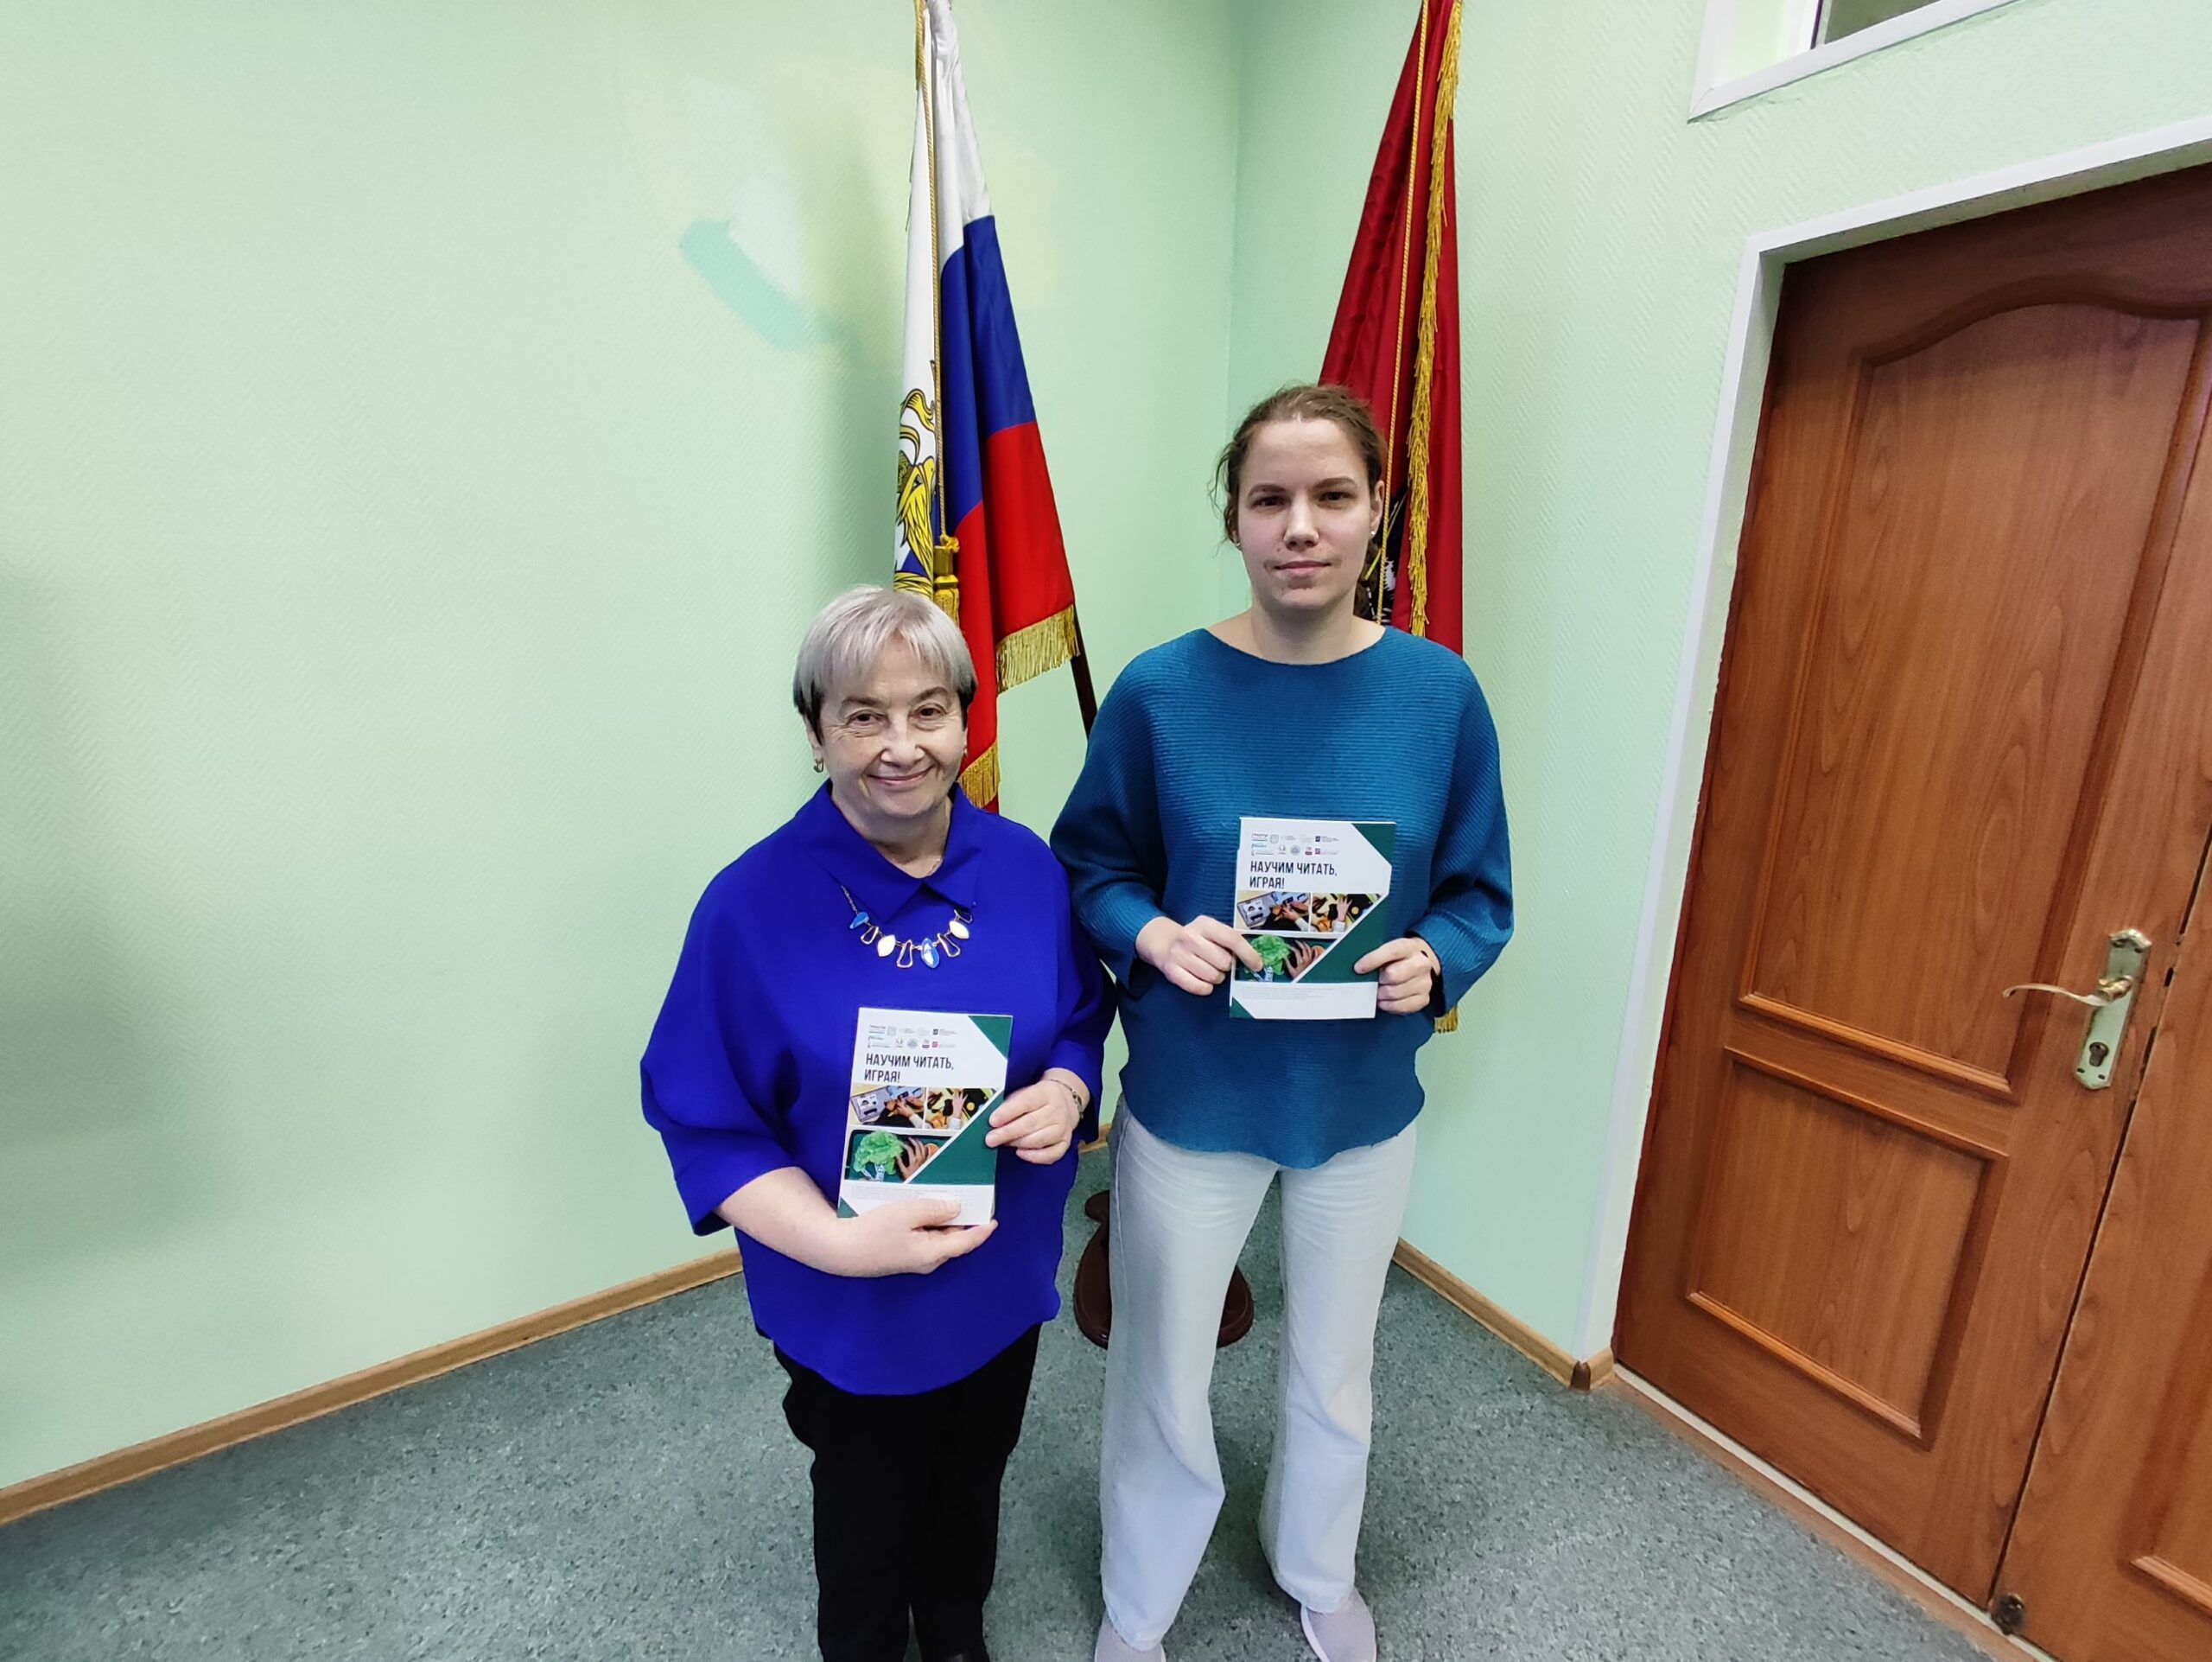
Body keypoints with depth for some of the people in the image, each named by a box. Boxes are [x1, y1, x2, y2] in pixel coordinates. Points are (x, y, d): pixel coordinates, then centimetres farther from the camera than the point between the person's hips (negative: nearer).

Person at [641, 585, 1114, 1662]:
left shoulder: (1025, 866, -11)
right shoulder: (752, 905, -22)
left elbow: (1082, 1018, 1)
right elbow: (703, 1121, -16)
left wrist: (1063, 1093, -21)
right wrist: (845, 1244, -28)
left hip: (1006, 1275, 4)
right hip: (852, 1305, -3)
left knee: (973, 1484, 31)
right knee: (870, 1513, 25)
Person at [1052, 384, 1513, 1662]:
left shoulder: (1438, 692, -10)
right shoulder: (1161, 689, -14)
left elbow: (1481, 892, -1)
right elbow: (1091, 866, -5)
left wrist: (1434, 960, -21)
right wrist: (1152, 934, -24)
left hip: (1364, 1106, 2)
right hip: (1189, 1101, -1)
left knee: (1334, 1373, 26)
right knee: (1162, 1377, 19)